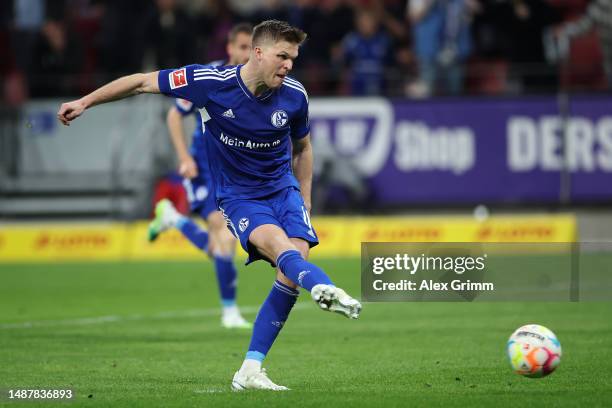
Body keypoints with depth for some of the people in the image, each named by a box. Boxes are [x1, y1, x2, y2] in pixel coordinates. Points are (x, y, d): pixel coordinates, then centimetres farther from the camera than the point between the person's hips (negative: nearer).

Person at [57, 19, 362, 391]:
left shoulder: (294, 96, -5)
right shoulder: (211, 82, -15)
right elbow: (144, 82, -3)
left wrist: (305, 204, 15)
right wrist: (86, 102, 1)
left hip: (283, 188, 4)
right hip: (238, 196, -4)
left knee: (295, 263, -18)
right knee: (278, 243, -33)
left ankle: (250, 371, -10)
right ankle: (325, 289, -68)